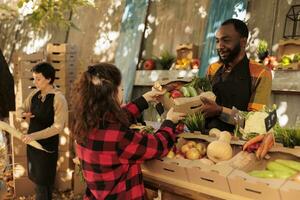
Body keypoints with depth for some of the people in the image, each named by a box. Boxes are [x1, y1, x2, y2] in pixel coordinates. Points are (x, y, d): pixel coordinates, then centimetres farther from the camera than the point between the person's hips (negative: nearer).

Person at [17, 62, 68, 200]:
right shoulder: (34, 94, 1)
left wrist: (34, 136, -27)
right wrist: (23, 113, -13)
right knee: (36, 177, 22)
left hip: (47, 145, -6)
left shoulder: (58, 98, -20)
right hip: (32, 142, 7)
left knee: (43, 181, 11)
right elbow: (21, 109, 11)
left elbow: (58, 126, -23)